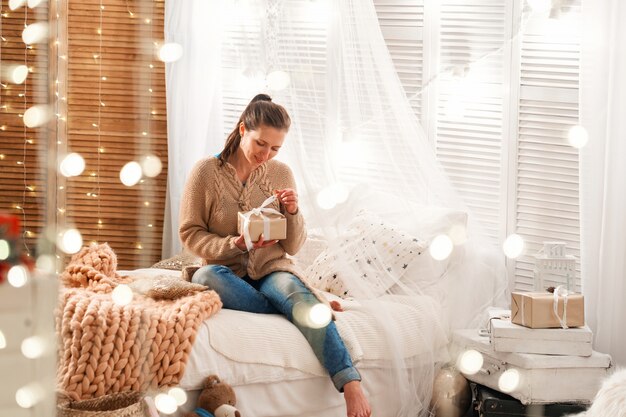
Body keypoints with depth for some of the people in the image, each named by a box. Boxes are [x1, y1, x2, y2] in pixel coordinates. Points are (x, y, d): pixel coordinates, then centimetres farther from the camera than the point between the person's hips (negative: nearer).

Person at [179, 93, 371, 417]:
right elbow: (190, 234, -2)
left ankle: (352, 386, -50)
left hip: (271, 269, 0)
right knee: (204, 276, -36)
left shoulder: (281, 174, 5)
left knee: (293, 288, -35)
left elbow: (293, 247, 8)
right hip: (228, 273, 0)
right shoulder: (206, 171, -2)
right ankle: (306, 307, -25)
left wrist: (293, 213, -13)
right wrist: (233, 244, -19)